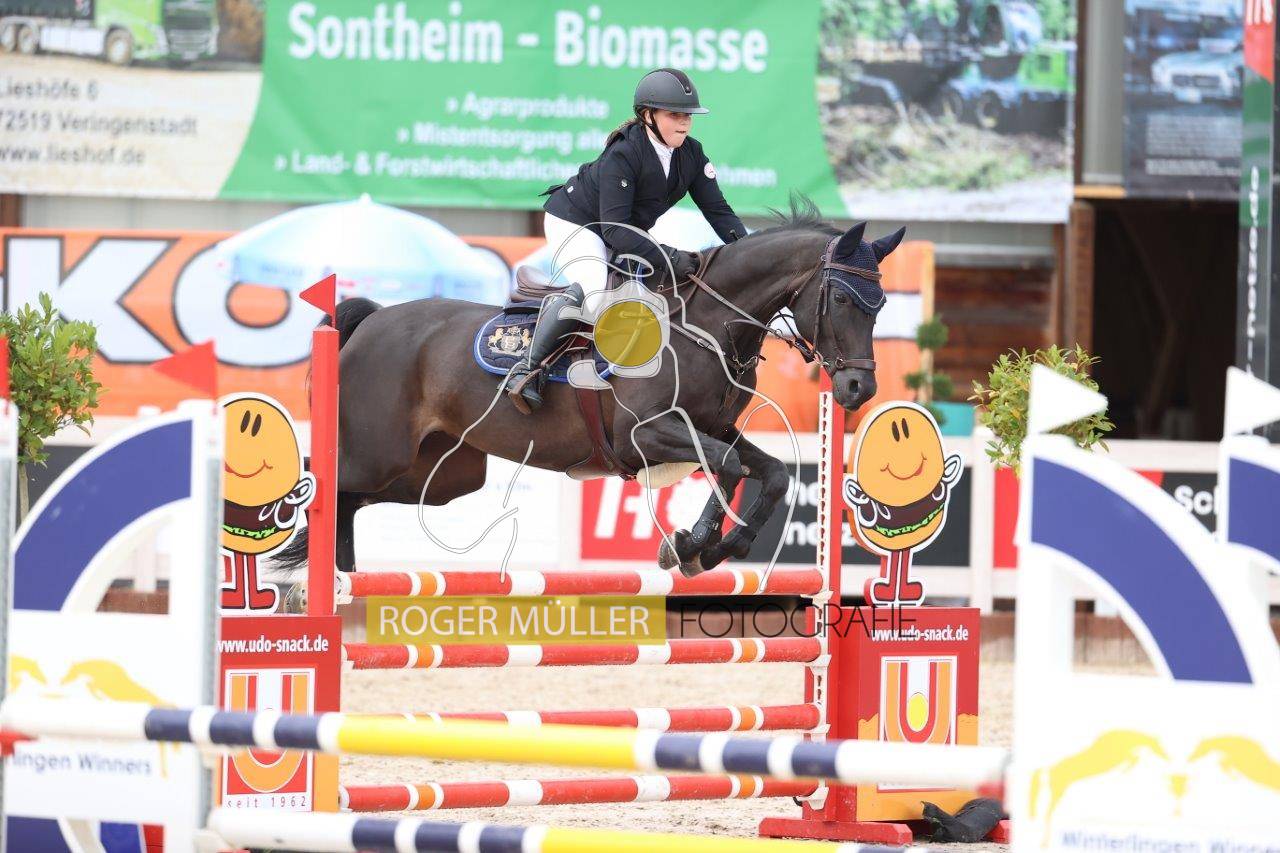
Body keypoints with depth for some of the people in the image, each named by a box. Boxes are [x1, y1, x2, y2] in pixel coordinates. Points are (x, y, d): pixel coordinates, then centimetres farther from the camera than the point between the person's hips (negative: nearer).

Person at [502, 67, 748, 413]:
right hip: (573, 222, -9)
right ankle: (526, 369, -30)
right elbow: (613, 229, -36)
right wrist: (668, 257, -44)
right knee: (591, 287, -33)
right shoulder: (622, 155, -31)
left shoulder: (691, 154, -9)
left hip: (625, 233, 9)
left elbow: (717, 209, -8)